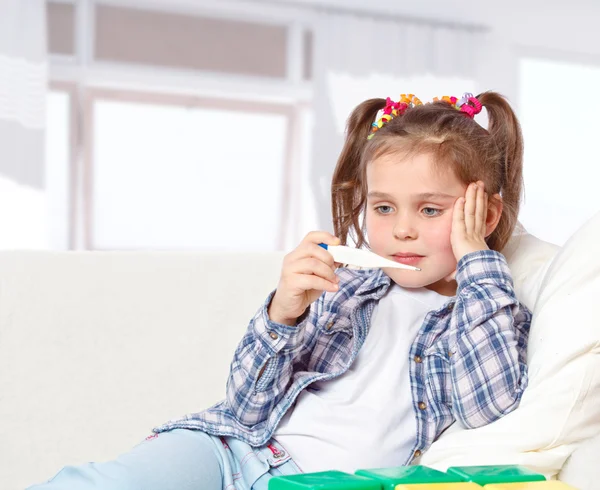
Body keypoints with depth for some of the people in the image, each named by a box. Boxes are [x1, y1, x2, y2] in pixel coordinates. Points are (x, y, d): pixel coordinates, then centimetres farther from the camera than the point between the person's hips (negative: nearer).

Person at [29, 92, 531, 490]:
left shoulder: (494, 315, 10)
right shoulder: (346, 286, 13)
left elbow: (489, 406, -14)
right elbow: (248, 406, 6)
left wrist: (480, 262, -7)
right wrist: (282, 313, -14)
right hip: (236, 446, 3)